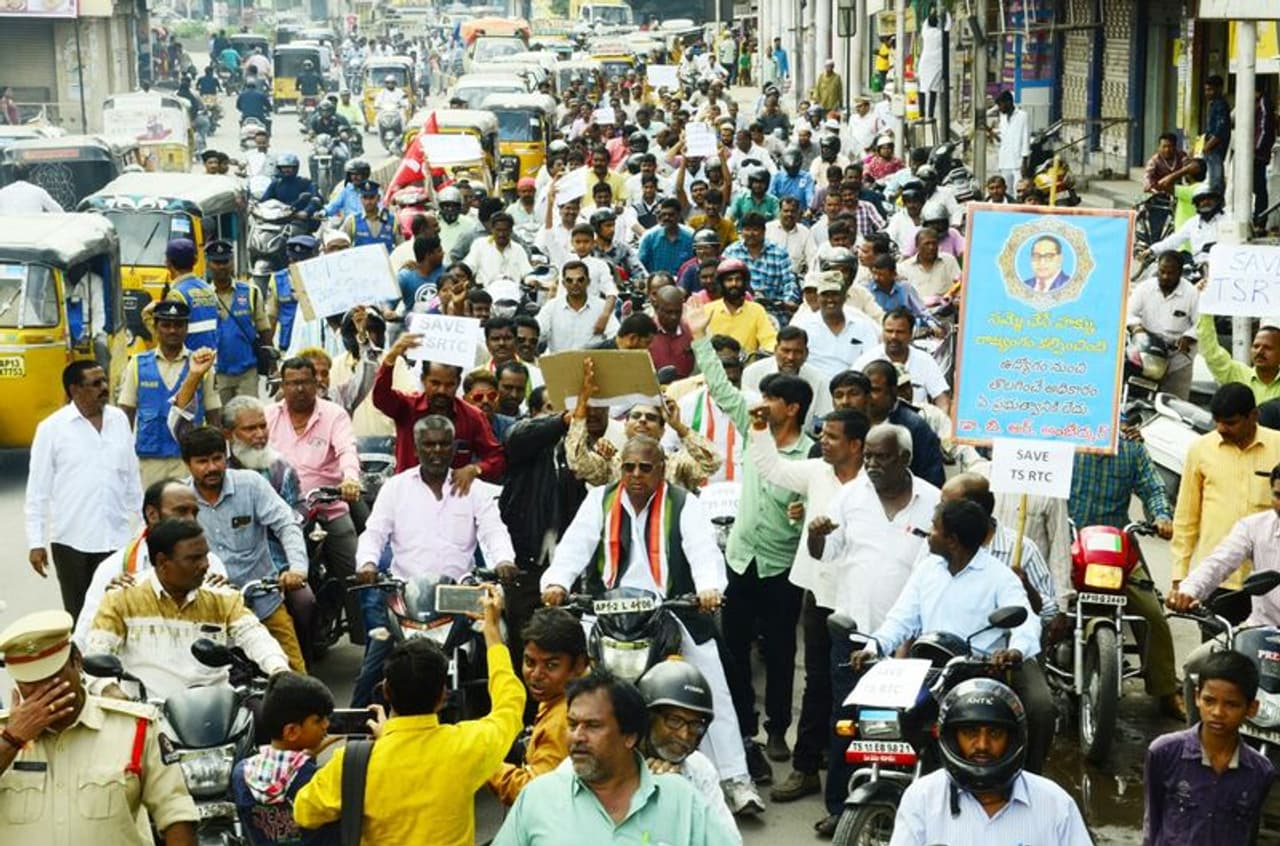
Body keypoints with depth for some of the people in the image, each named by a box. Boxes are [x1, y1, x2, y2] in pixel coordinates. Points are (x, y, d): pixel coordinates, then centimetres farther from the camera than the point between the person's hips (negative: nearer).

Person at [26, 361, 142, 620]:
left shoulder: (119, 420, 6)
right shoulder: (52, 428, -5)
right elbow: (38, 490, -3)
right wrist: (35, 543, -6)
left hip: (116, 538, 3)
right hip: (71, 540, -3)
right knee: (78, 615, 7)